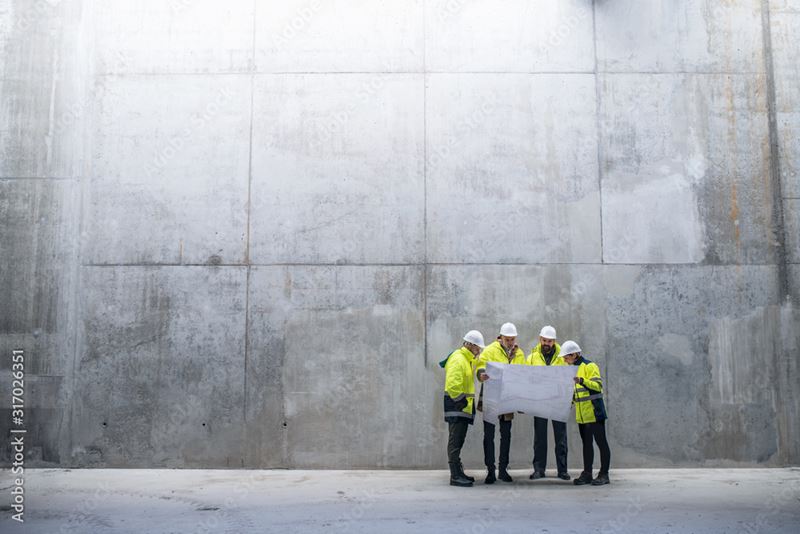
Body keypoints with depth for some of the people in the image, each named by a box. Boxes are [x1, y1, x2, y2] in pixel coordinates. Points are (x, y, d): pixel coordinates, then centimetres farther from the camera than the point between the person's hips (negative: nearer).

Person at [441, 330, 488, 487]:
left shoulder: (468, 360, 19)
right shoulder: (458, 359, -15)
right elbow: (453, 386, -23)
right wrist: (463, 401, -18)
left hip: (463, 407, 10)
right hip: (457, 407, -10)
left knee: (458, 441, 14)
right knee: (455, 441, -9)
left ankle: (458, 473, 21)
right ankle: (455, 476, -9)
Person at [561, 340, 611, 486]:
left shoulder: (589, 366, -10)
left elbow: (598, 385, -19)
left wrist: (582, 380, -31)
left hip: (594, 412, -8)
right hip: (581, 414, 8)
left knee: (601, 442, -2)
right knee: (586, 443, 11)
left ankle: (604, 474, 3)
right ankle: (587, 474, 15)